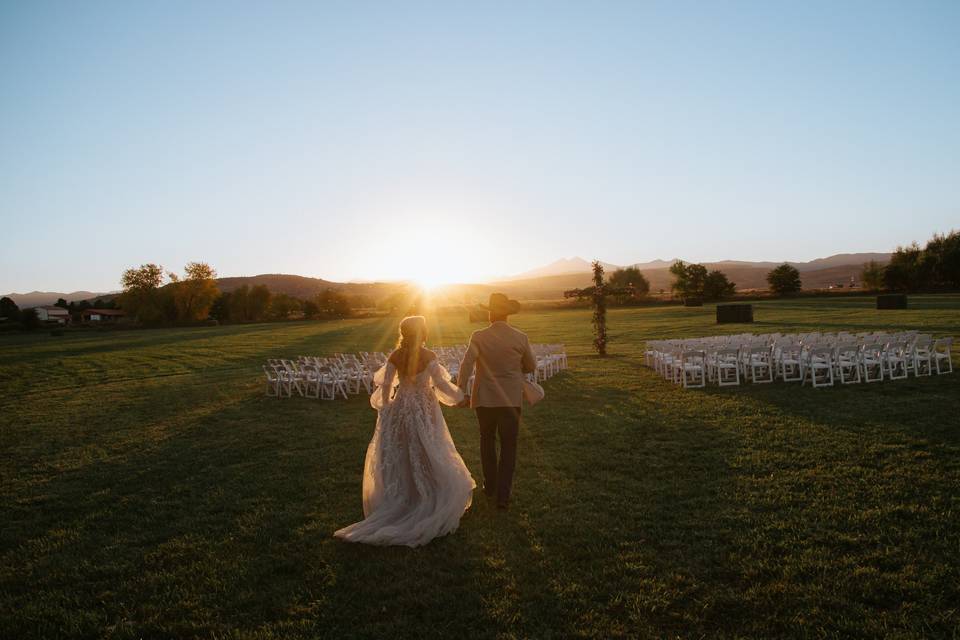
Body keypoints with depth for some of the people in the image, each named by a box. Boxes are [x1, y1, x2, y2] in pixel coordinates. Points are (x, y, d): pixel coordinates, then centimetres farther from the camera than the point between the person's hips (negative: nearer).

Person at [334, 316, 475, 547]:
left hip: (400, 409, 3)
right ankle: (428, 506, 13)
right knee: (427, 458, 8)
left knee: (399, 459, 15)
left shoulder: (395, 356, -5)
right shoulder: (428, 356, -16)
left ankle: (401, 502, 23)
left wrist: (385, 406, 14)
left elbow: (385, 384, -2)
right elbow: (440, 382, -16)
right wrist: (457, 395, 2)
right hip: (424, 410, -3)